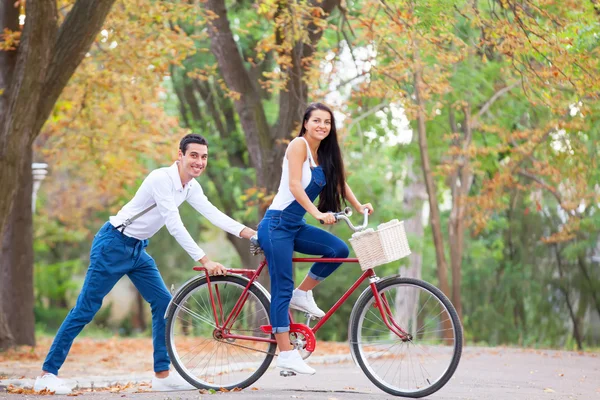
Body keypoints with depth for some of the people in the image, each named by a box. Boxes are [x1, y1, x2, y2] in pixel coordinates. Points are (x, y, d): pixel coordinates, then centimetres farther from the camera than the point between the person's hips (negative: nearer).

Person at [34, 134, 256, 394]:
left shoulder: (191, 187, 4)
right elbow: (174, 225, -28)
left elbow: (213, 214, -1)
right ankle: (47, 374, 0)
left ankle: (162, 375, 5)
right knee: (86, 309, -6)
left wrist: (250, 233, -14)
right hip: (113, 244, -9)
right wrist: (205, 261, -31)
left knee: (164, 303, 0)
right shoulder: (162, 179, -23)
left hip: (137, 249, 9)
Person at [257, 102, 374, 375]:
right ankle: (286, 354, -7)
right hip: (277, 224, -8)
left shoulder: (324, 153, 10)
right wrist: (317, 213, -31)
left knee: (339, 249, -9)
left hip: (296, 227, 8)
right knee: (282, 289, -9)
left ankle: (302, 294, 6)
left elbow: (339, 181, 15)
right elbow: (294, 185, -22)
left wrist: (358, 206, 0)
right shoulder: (299, 145, -12)